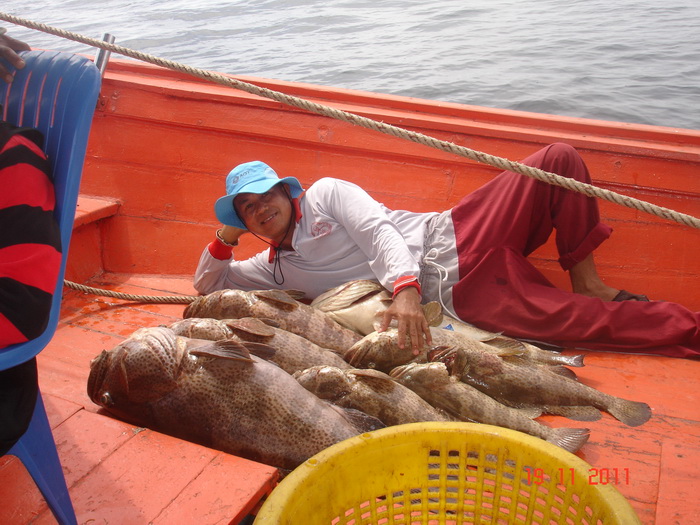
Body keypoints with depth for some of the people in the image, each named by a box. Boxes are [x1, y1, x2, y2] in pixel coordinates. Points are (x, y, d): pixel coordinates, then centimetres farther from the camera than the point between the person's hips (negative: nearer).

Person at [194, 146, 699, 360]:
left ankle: (587, 282, -4)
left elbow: (379, 230, -5)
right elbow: (207, 286, 18)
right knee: (572, 322, -21)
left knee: (560, 159, -18)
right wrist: (227, 236, 1)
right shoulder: (273, 268, 15)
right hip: (457, 290, -2)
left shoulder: (325, 193, 9)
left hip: (455, 236, 2)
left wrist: (404, 283, -23)